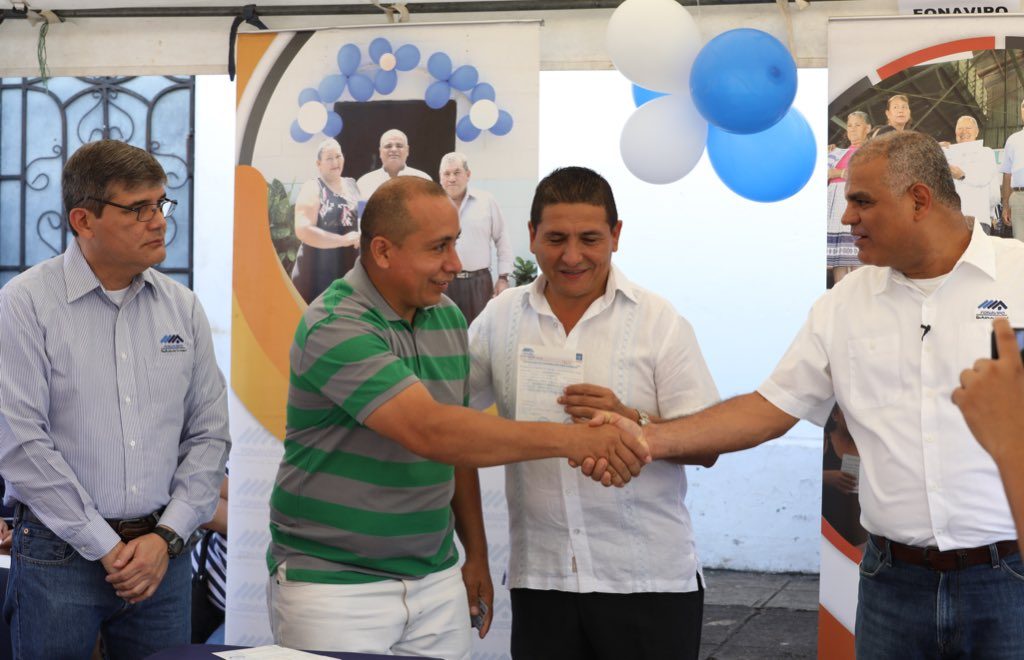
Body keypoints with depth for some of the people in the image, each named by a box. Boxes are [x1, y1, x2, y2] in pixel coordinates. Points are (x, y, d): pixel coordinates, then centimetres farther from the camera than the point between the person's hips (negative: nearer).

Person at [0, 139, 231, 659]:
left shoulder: (182, 307, 7)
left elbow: (210, 434, 8)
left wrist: (167, 537, -4)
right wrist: (105, 547, -12)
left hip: (163, 555, 4)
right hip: (59, 556, -4)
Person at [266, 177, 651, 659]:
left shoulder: (447, 317, 6)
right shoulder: (334, 327, -18)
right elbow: (430, 431, -28)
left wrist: (476, 554, 13)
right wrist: (570, 440, -29)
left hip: (436, 581, 6)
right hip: (334, 581, -6)